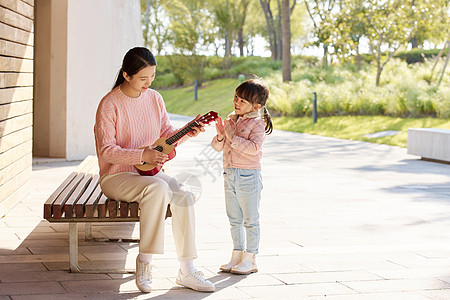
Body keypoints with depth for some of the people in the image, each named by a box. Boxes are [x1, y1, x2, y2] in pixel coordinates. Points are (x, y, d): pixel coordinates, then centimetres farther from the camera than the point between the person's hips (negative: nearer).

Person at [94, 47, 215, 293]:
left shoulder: (154, 98, 6)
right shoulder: (110, 104, -13)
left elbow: (166, 134, 11)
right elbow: (106, 150, -16)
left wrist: (186, 133, -10)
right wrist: (142, 155, -26)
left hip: (148, 171, 6)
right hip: (116, 177, -6)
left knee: (184, 195, -22)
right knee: (158, 188, -35)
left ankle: (186, 270, -16)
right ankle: (144, 261, -25)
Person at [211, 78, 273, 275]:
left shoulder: (257, 124, -11)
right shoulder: (230, 120, 9)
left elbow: (254, 147, -24)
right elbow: (218, 147, 10)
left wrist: (233, 137, -23)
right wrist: (220, 136, -10)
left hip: (248, 175, -7)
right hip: (229, 173, 7)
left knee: (250, 220, 1)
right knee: (234, 219, 14)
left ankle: (250, 259, 8)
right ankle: (237, 255, 23)